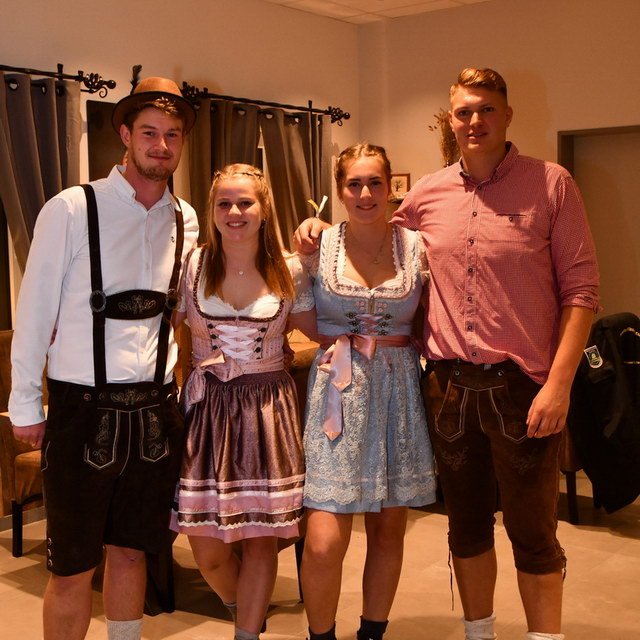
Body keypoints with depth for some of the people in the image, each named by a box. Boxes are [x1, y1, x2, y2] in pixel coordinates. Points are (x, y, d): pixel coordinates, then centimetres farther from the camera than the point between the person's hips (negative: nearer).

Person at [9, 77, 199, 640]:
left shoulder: (185, 221, 6)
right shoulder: (72, 210, -8)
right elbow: (34, 310, -5)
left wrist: (162, 385, 12)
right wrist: (25, 404, -2)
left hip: (154, 409, 4)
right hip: (83, 408, -4)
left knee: (131, 549, 17)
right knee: (73, 565, 5)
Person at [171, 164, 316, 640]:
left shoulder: (290, 272, 2)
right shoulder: (191, 266, 1)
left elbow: (323, 331, 10)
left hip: (269, 411, 0)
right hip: (207, 408, 0)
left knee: (261, 539, 3)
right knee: (207, 550, 4)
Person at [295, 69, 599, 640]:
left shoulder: (550, 184, -4)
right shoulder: (427, 195, 7)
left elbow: (581, 290, -6)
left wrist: (559, 383, -14)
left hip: (521, 384, -4)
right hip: (449, 384, 4)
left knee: (532, 530, 5)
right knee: (467, 524, 16)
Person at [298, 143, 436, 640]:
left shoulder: (415, 248, 3)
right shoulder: (318, 246, 0)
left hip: (398, 391, 2)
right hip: (337, 390, -2)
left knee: (389, 526, 11)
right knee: (324, 542, -8)